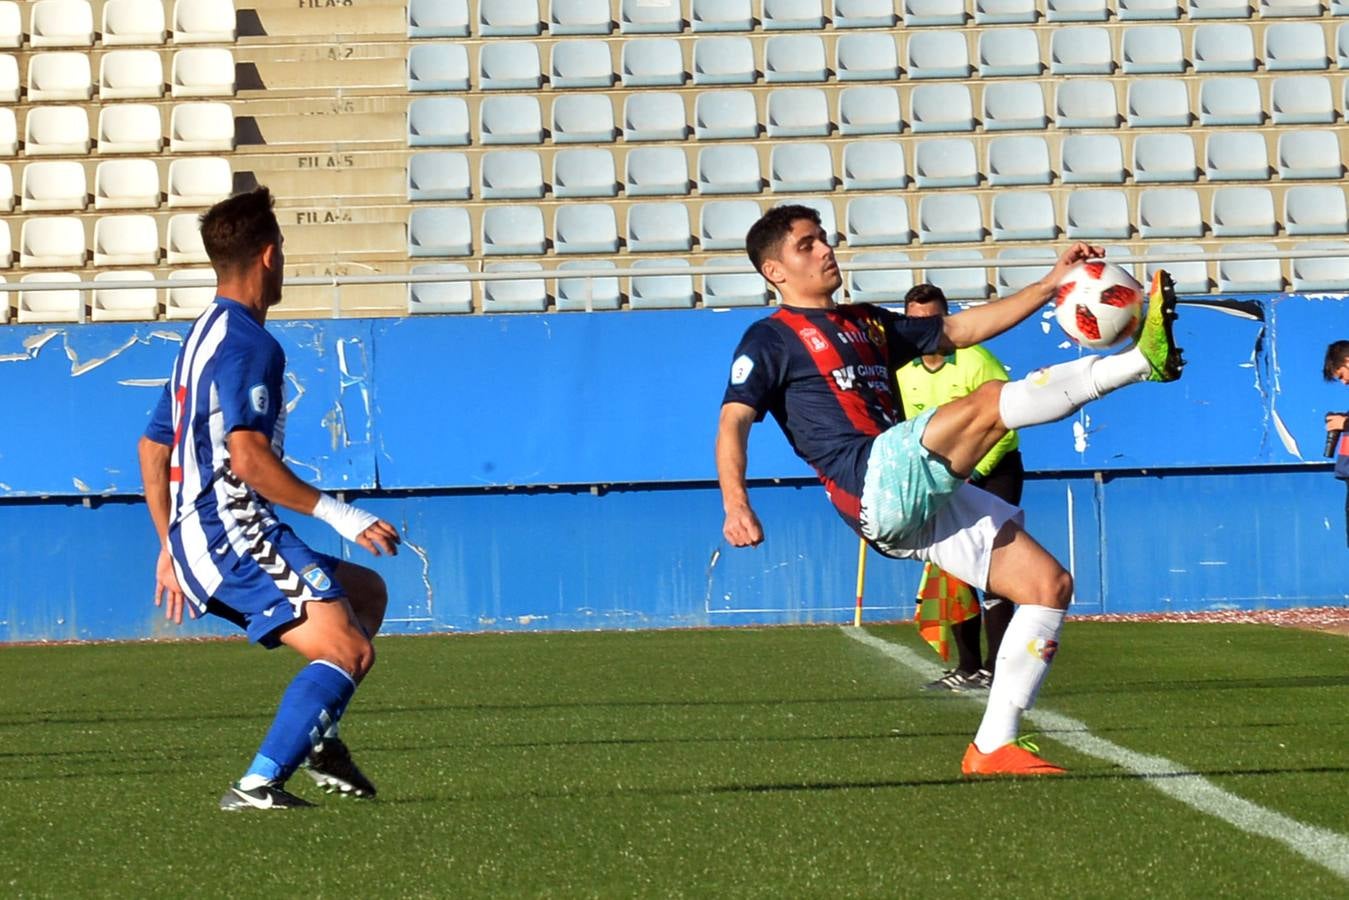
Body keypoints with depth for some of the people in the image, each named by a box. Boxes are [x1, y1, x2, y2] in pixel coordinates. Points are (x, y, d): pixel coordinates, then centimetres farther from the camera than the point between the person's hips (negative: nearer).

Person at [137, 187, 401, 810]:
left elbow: (152, 449, 25)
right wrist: (335, 514, -20)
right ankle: (258, 783, -25)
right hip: (233, 533, -10)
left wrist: (171, 548, 28)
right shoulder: (248, 342, -12)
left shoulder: (200, 337, 20)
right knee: (348, 652, -17)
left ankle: (316, 737, 10)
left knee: (365, 592, 22)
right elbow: (247, 457, -23)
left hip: (197, 542, 10)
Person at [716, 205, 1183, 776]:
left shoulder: (867, 323, 29)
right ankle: (1142, 358, -25)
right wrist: (736, 504, -25)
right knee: (991, 401, -25)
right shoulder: (771, 338, 6)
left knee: (1049, 584, -1)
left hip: (923, 503, 8)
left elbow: (960, 329, 29)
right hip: (876, 483, -8)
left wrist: (1049, 285, 19)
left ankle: (993, 747, 0)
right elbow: (733, 422, -7)